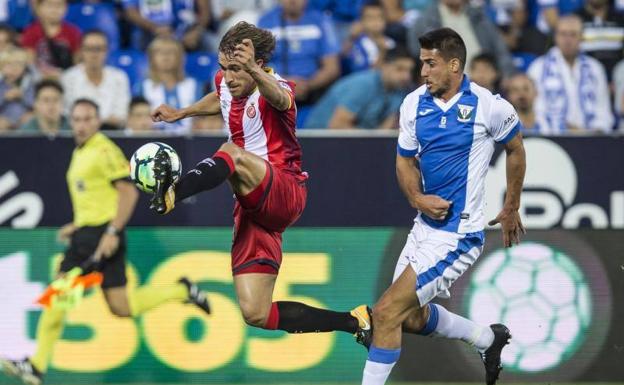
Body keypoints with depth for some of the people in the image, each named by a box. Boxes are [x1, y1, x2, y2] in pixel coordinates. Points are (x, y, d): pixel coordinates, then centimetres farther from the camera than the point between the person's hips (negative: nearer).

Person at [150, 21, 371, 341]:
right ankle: (354, 321, 9)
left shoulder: (276, 89, -14)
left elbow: (279, 98, -43)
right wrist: (182, 113, 28)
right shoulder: (225, 83, 8)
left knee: (232, 153, -36)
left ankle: (170, 195, -61)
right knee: (255, 314, -1)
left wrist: (252, 69, -62)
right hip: (252, 208, 8)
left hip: (284, 193, -8)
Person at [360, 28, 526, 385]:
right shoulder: (415, 104, 0)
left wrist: (511, 209, 14)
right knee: (412, 317, 20)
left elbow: (516, 150, 5)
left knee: (387, 312, -14)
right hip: (425, 226, 7)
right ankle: (489, 338, 43)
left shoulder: (490, 107, -14)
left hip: (458, 234, -7)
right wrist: (417, 198, -8)